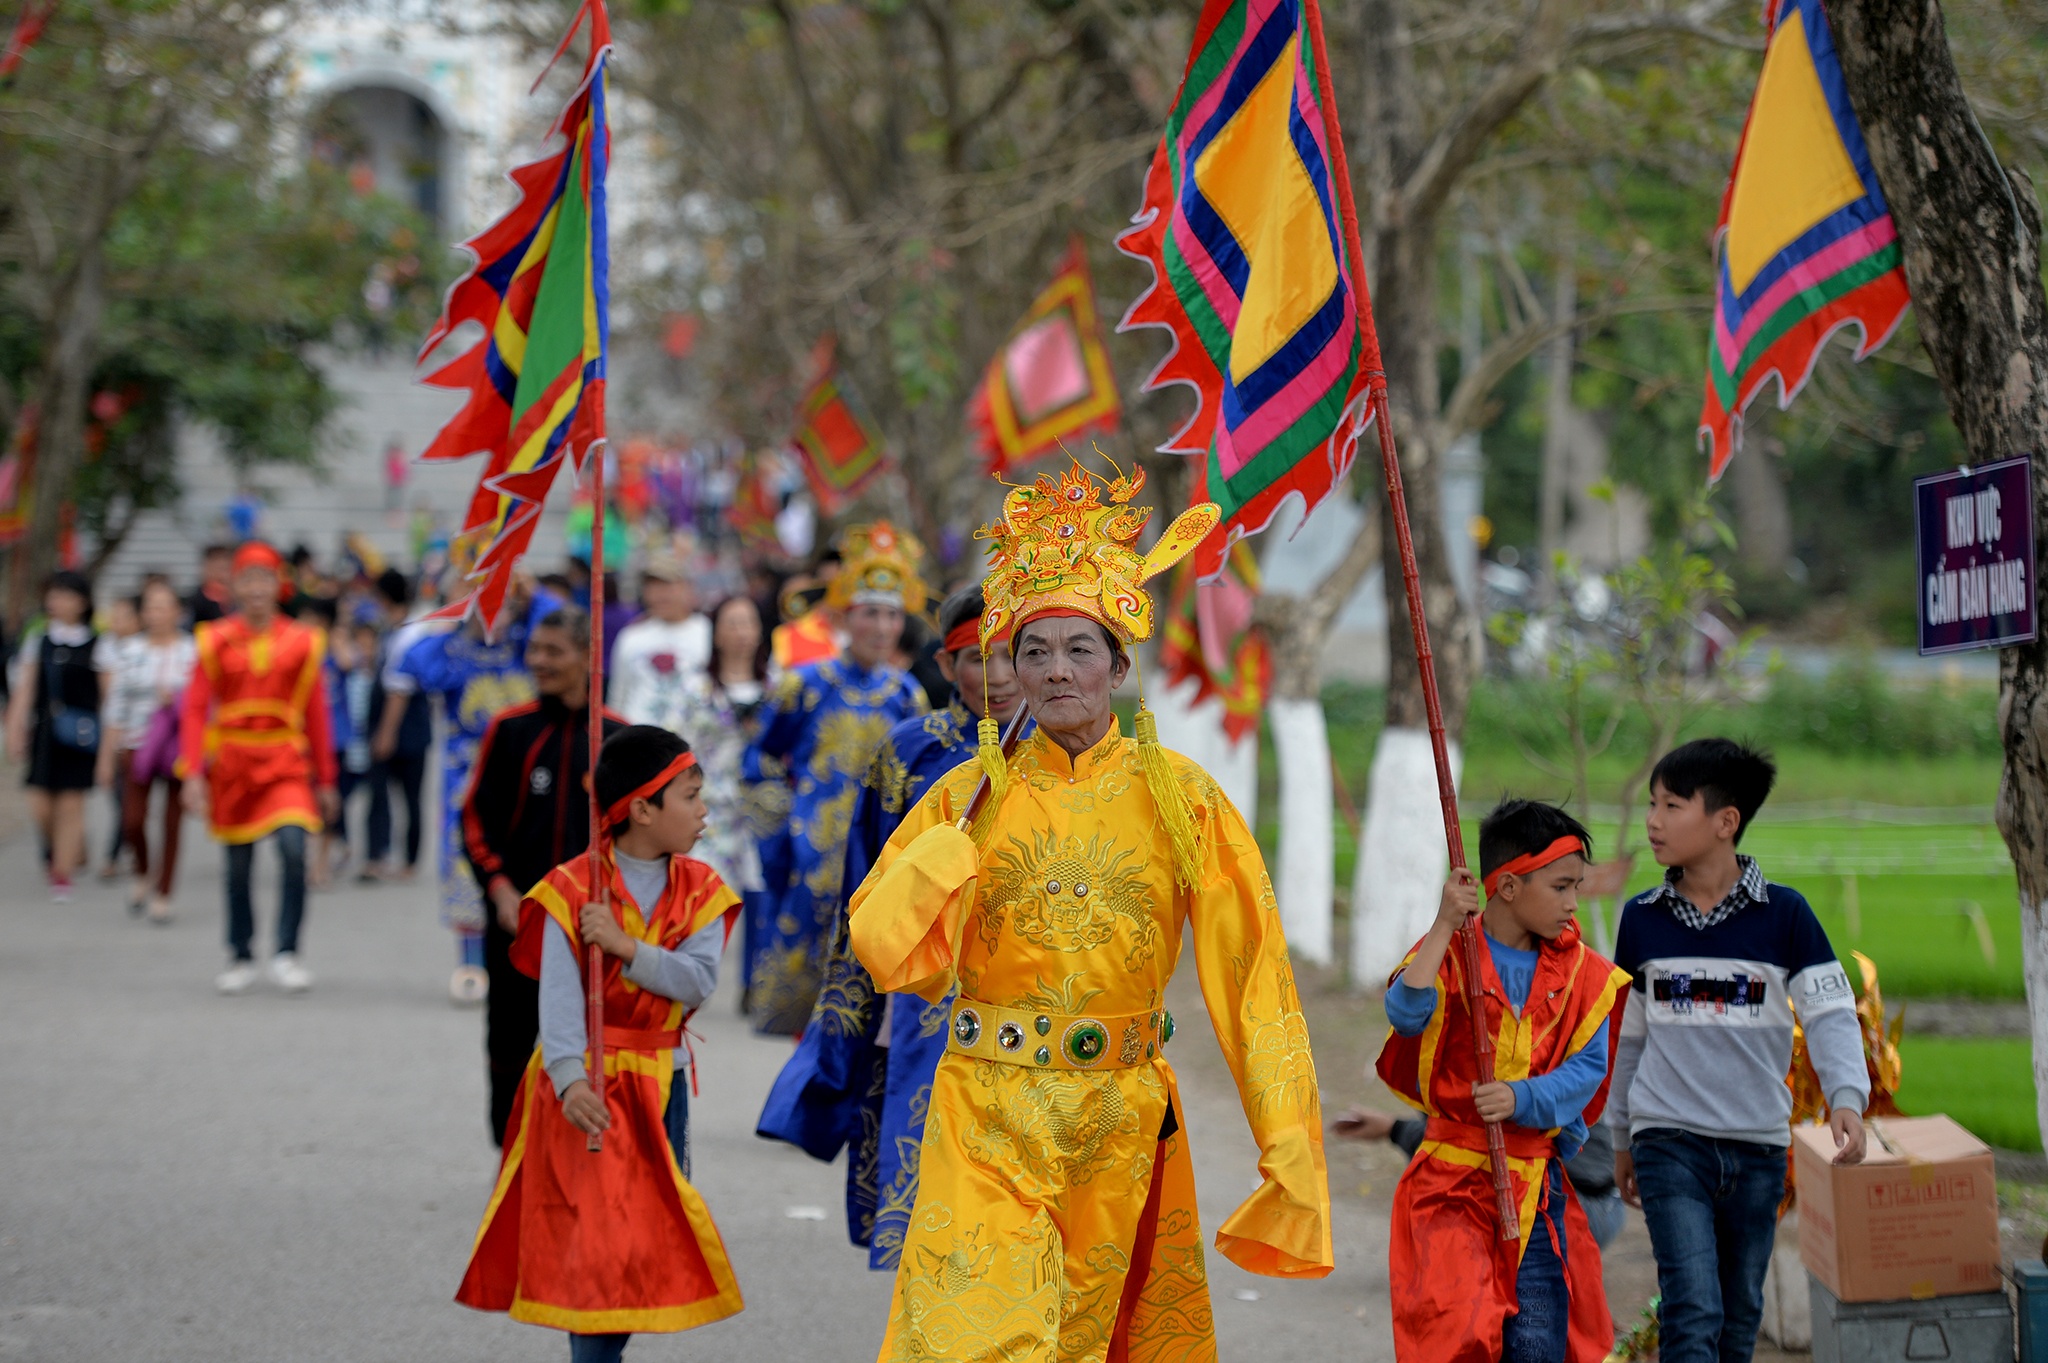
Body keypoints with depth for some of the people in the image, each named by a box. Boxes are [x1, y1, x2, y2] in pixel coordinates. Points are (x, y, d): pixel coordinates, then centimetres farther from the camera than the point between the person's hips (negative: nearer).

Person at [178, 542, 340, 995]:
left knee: (294, 849, -20)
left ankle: (286, 954, -12)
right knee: (238, 869, 8)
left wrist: (325, 781, 8)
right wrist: (193, 773, -12)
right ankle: (241, 960, 23)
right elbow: (196, 708, -2)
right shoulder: (216, 640, 0)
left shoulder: (302, 642, 2)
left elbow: (316, 713, 6)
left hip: (285, 762, -1)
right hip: (232, 762, 1)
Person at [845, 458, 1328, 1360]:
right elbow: (890, 954, 0)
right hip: (987, 1122, -1)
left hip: (1122, 1127, 1)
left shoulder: (1178, 799, 0)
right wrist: (955, 834, -9)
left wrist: (1286, 1138, -7)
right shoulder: (972, 794, 3)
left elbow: (1248, 970, -1)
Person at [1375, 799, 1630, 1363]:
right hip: (1451, 1180, -3)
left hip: (1538, 1185, 3)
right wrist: (1445, 927, -23)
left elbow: (1589, 1067, 0)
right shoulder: (1449, 954, -2)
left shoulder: (1580, 971, 7)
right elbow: (1406, 1015, -21)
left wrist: (1523, 1098, -17)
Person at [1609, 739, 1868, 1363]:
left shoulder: (1783, 914, -3)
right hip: (1668, 1141, -1)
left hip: (1758, 1146, 1)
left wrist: (1846, 1099, -21)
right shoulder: (1642, 919, 3)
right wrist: (1622, 1138, 19)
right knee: (1692, 1312, -14)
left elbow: (1830, 1012, -4)